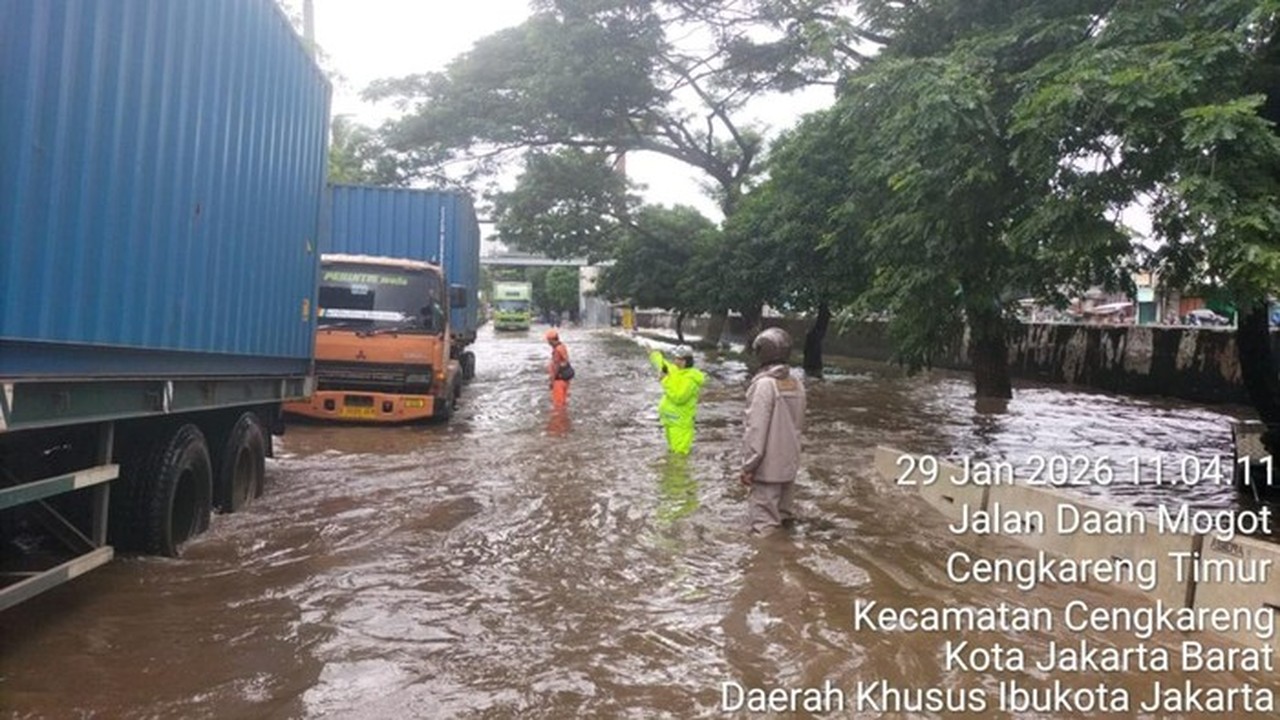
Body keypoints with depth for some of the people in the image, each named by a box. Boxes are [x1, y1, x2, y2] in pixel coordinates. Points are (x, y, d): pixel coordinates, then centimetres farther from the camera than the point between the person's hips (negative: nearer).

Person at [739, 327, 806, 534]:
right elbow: (799, 425, 10)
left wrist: (748, 465, -14)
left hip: (767, 466, -7)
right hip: (790, 463, 7)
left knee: (765, 522, 1)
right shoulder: (796, 383, 3)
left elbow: (756, 429, -20)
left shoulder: (764, 384, -18)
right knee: (782, 514, 19)